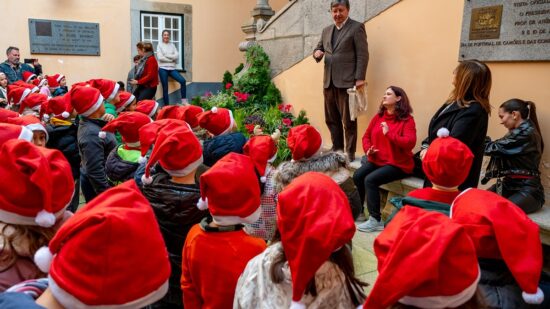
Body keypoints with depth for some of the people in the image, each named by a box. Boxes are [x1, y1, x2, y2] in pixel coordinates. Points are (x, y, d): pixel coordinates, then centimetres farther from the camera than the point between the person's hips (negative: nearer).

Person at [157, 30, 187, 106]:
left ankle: (184, 101, -10)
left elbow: (177, 56, -1)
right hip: (163, 68, -3)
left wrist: (166, 55, -9)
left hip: (172, 68, 3)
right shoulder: (159, 45, 3)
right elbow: (160, 57, -10)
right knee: (165, 88, 0)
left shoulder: (172, 45, 12)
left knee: (183, 81, -16)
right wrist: (171, 59, -7)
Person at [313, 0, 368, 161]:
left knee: (348, 121, -2)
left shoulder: (357, 27, 0)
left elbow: (363, 54, -6)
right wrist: (317, 53, 0)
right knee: (331, 120, 12)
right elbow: (319, 48, 25)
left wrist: (360, 78, -15)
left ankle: (350, 155, 5)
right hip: (329, 82, 7)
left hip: (347, 81, -7)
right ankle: (337, 150, 24)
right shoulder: (326, 30, 19)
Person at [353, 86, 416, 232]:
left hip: (397, 163, -6)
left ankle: (376, 220, -17)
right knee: (357, 176, -17)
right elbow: (366, 136, 15)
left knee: (370, 180, -26)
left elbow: (410, 143, -21)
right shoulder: (378, 116, 10)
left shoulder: (407, 120, -9)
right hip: (376, 160, 6)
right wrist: (368, 150, -6)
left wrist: (389, 133, -26)